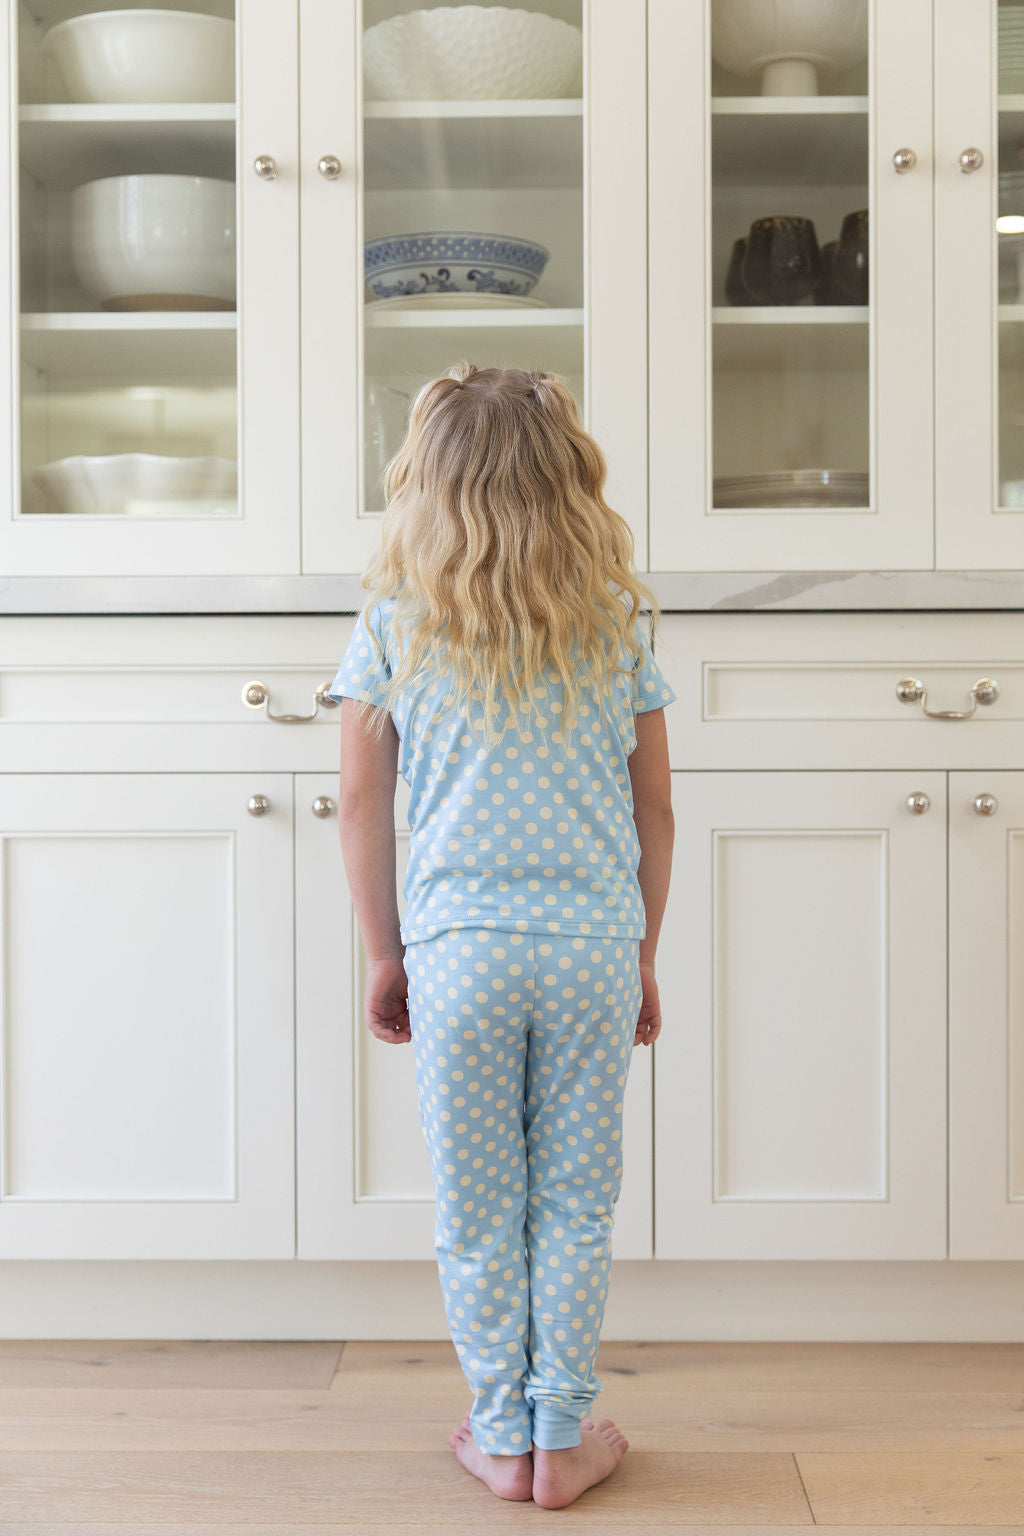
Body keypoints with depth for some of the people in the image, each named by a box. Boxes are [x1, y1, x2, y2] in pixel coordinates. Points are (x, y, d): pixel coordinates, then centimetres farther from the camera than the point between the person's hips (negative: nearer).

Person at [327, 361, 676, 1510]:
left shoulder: (396, 621, 0)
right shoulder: (617, 623, 3)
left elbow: (362, 807, 2)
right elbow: (653, 814, 6)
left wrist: (385, 956, 12)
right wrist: (643, 956, 16)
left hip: (460, 948, -1)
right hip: (595, 945, 1)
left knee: (477, 1212, 11)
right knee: (575, 1206, 12)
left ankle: (500, 1438, 23)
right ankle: (563, 1439, 21)